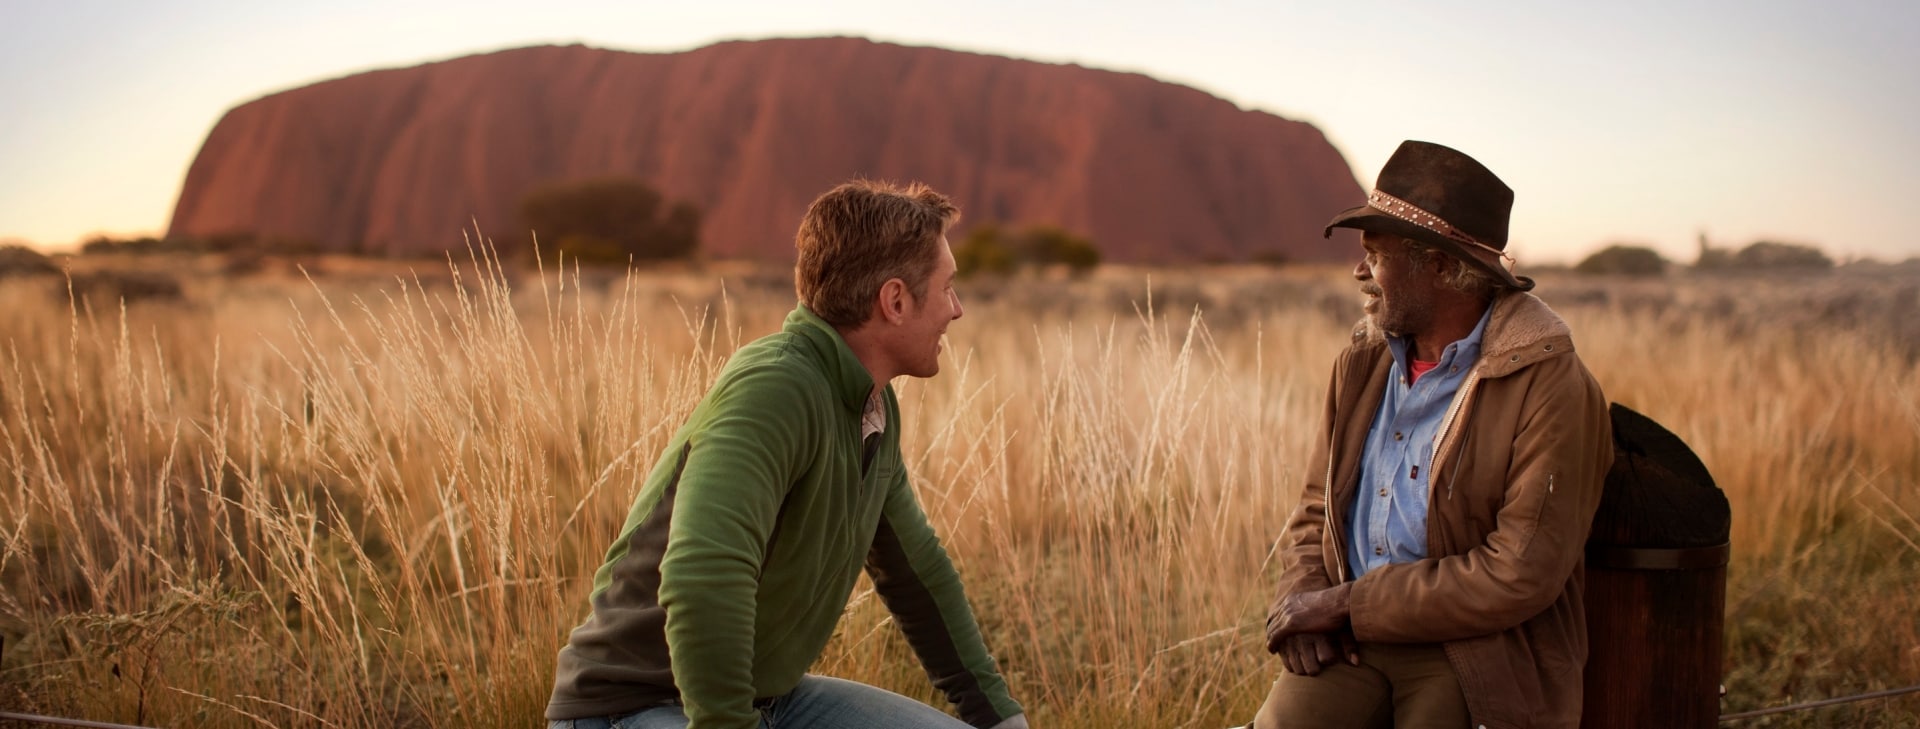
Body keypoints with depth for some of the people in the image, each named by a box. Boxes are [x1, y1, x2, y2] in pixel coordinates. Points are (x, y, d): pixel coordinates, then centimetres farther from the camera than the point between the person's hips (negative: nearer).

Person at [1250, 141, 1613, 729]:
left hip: (1480, 653, -4)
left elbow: (1519, 576, -15)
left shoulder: (1551, 387, -10)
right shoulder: (1362, 365, 11)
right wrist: (1304, 601, -4)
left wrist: (1347, 604, -13)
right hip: (1356, 641, 4)